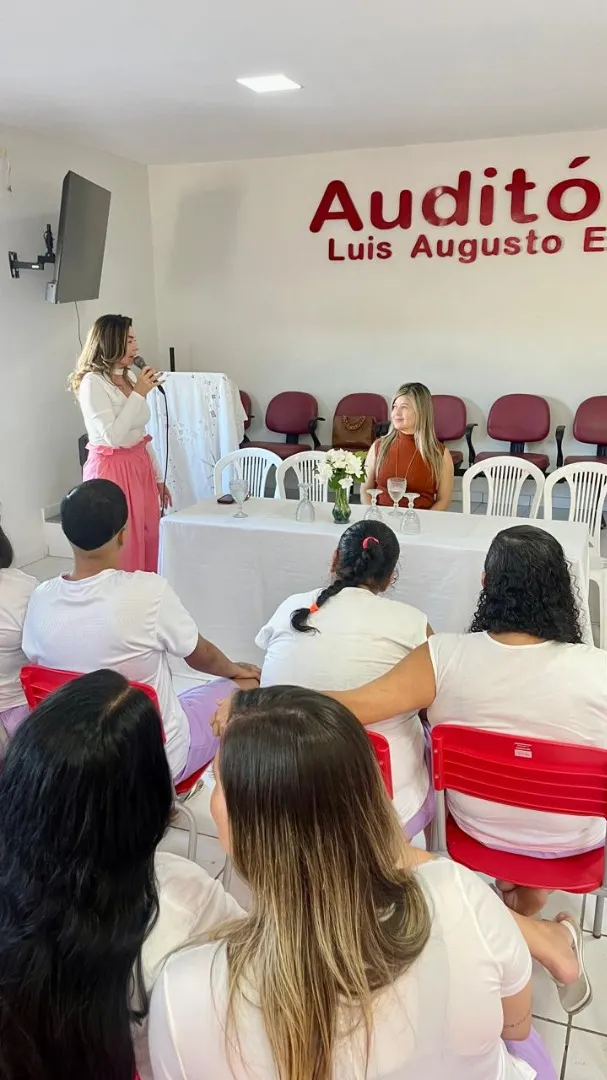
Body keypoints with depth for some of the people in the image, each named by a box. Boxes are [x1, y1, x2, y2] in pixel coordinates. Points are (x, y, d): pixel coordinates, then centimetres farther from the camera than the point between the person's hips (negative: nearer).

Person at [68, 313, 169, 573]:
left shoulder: (130, 377, 11)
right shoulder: (92, 382, -13)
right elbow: (112, 437, -22)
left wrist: (158, 477, 18)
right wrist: (139, 394, -18)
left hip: (140, 467, 8)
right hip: (111, 470, -7)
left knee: (148, 543, 9)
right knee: (120, 549, -1)